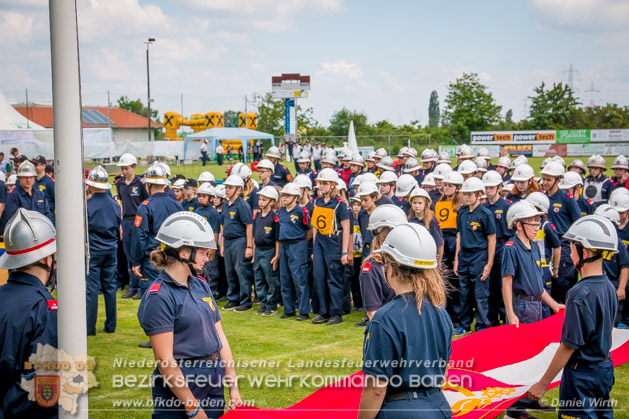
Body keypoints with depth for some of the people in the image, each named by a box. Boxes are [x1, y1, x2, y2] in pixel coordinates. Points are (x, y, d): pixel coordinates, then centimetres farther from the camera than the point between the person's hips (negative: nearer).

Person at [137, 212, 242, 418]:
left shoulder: (201, 285, 8)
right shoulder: (159, 297, -15)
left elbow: (220, 338, 9)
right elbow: (165, 360, -17)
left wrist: (234, 388, 5)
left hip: (214, 386, 7)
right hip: (179, 393, -7)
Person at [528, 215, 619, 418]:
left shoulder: (580, 294, -23)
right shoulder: (609, 287, 2)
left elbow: (570, 345, -21)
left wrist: (543, 383, -15)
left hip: (582, 373, -8)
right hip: (605, 369, 8)